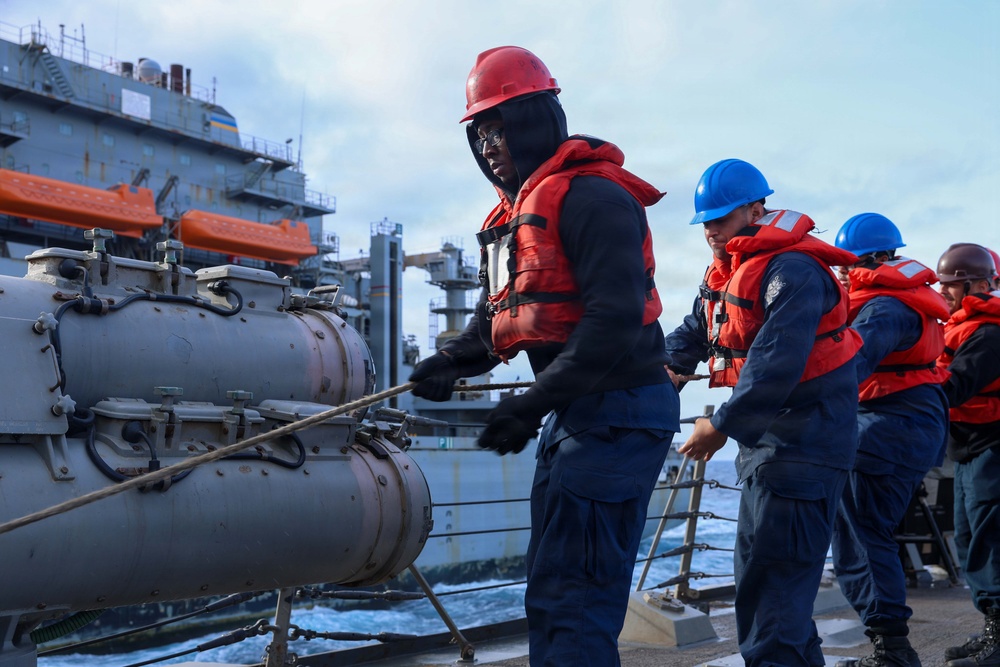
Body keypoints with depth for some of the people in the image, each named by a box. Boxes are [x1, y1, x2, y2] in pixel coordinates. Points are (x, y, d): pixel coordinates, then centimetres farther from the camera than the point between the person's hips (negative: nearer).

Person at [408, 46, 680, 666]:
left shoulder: (591, 197, -16)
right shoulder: (515, 213, 16)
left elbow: (616, 320, -24)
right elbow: (499, 314, 18)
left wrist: (532, 403, -24)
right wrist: (452, 360, -2)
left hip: (617, 412, -10)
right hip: (575, 410, 10)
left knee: (571, 594, -10)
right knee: (550, 590, 17)